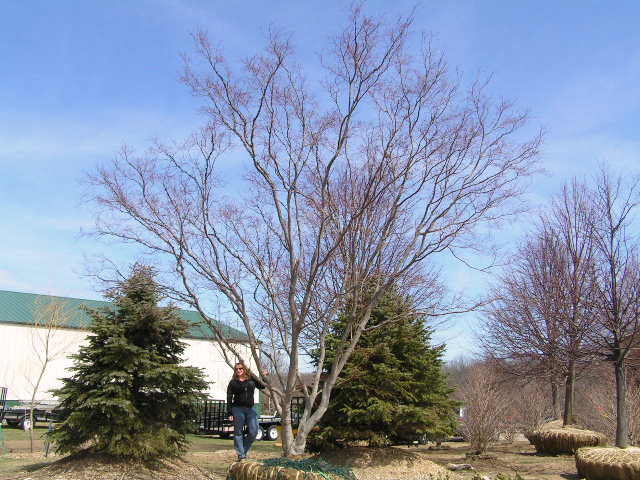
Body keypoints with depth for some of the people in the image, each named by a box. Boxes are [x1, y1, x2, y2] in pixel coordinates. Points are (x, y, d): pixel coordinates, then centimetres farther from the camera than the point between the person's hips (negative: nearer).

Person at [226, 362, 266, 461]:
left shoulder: (251, 380, 9)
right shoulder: (233, 383, 2)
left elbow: (261, 386, 26)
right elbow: (229, 398, 0)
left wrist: (264, 377, 8)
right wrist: (229, 413, -6)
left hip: (251, 409, 3)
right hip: (238, 409, -3)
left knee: (254, 432, -1)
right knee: (238, 433, 2)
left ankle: (244, 450, 18)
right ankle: (241, 455, 11)